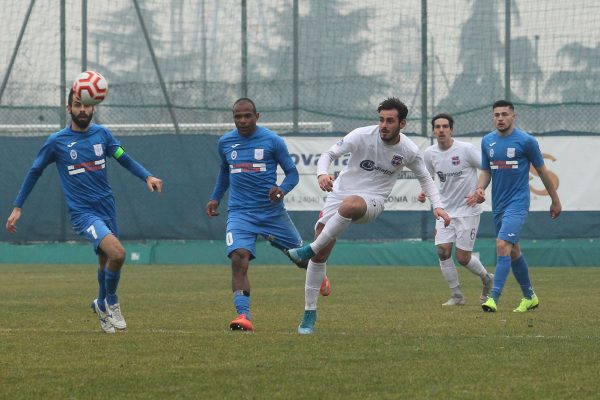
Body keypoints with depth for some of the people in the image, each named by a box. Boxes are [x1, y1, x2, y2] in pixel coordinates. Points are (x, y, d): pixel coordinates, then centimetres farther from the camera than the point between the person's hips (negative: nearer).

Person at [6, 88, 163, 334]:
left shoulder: (102, 134, 3)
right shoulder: (57, 142, -5)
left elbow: (124, 159, 11)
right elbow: (35, 172, 6)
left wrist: (147, 176, -7)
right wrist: (17, 207, 6)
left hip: (107, 208, 5)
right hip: (82, 212, -5)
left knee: (106, 261, 15)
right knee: (117, 253, -24)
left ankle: (102, 306, 41)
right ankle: (111, 302, -1)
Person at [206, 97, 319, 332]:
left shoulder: (272, 140, -5)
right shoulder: (225, 142, 7)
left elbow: (292, 173, -1)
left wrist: (283, 190, -21)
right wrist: (215, 198, 18)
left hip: (272, 211, -1)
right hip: (240, 213, 1)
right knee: (238, 259, -23)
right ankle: (243, 316, -30)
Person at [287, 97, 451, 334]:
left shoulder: (409, 151, -4)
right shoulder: (362, 136, -11)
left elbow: (424, 178, 14)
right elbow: (329, 154, -7)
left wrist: (437, 206, 2)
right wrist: (322, 173, -29)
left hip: (372, 201, -1)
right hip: (340, 192, 1)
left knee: (349, 205, -40)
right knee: (321, 255, -8)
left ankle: (310, 250, -27)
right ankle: (310, 313, 6)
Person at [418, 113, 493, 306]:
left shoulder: (466, 149, -14)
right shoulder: (430, 153, 1)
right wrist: (424, 193, -3)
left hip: (468, 209, -5)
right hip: (445, 210, 5)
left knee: (462, 257, -5)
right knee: (442, 251, -11)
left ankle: (487, 278, 26)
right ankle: (457, 295, 3)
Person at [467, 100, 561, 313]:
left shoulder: (526, 141, -8)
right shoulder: (487, 141, 7)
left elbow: (542, 171, 1)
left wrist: (555, 201, 8)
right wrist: (480, 189, -8)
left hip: (518, 203, -6)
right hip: (498, 205, 6)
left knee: (503, 245, -21)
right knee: (513, 251, 15)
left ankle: (493, 298, -25)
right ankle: (529, 297, 29)